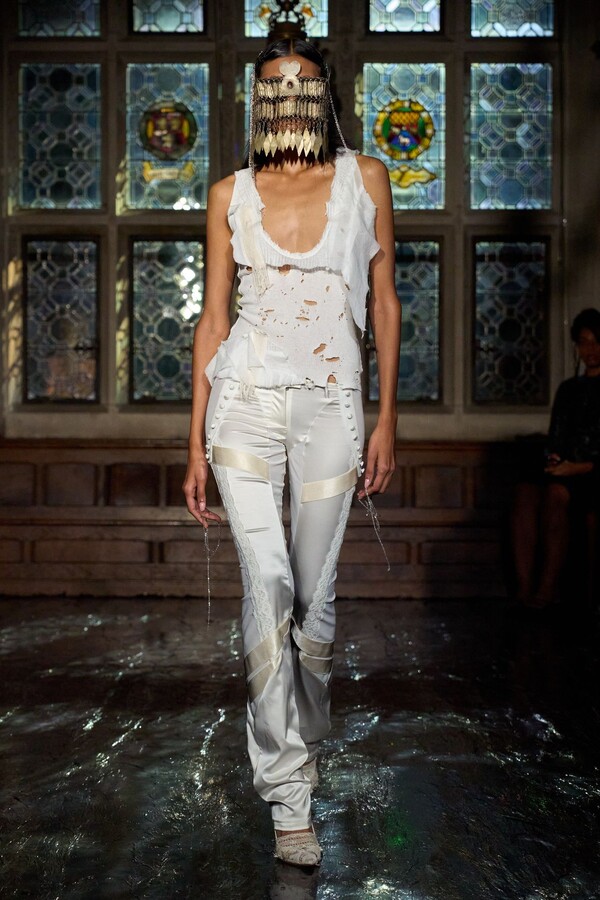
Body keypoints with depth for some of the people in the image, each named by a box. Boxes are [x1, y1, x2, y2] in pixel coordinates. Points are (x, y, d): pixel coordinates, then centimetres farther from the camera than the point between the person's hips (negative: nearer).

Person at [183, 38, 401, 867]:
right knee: (268, 583, -11)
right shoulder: (231, 194, 8)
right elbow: (213, 317, 8)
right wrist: (197, 440, 4)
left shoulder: (364, 179, 8)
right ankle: (289, 793, -1)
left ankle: (305, 739, 31)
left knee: (315, 595, 4)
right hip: (246, 401, 0)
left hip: (330, 406, 0)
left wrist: (387, 418, 3)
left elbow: (384, 303, 8)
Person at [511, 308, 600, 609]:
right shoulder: (568, 389, 24)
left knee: (556, 491, -36)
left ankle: (548, 588, -33)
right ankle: (525, 586, -37)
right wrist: (554, 459, 2)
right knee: (526, 489, -29)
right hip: (566, 470, 5)